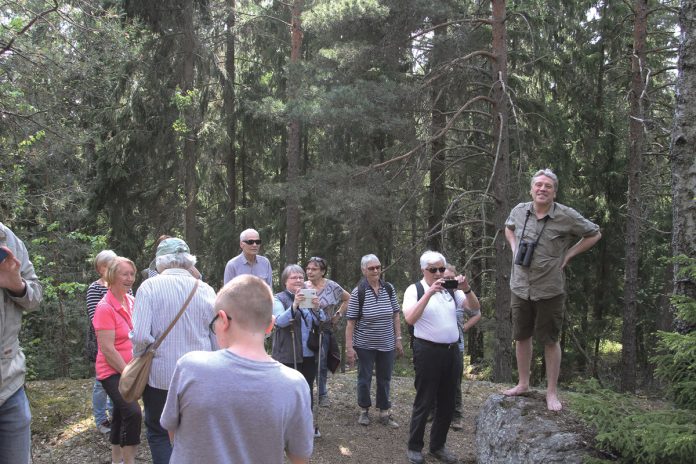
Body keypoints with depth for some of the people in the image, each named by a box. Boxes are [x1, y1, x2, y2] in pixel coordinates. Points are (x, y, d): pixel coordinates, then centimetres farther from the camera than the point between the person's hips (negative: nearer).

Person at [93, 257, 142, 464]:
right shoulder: (105, 308, -17)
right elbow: (107, 349, -20)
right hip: (113, 371, -7)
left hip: (130, 369, 8)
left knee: (121, 414, 18)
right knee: (133, 413, -23)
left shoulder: (131, 300, 5)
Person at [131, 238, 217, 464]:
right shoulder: (205, 290, -4)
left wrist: (139, 361, 2)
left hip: (160, 377, -2)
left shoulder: (150, 287, -11)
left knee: (159, 434, 15)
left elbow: (140, 336, -18)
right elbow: (218, 339, -1)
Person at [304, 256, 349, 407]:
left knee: (321, 365, 8)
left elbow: (348, 299, 10)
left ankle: (322, 394, 22)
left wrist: (339, 314, 3)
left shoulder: (331, 286, -2)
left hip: (323, 331, 0)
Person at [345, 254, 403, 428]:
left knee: (385, 379, 12)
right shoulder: (358, 292, -12)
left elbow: (396, 316, 6)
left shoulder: (389, 288, -1)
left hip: (387, 344, 3)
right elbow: (350, 322, -11)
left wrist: (398, 339, 3)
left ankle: (384, 413, 25)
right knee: (364, 378, 10)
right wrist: (349, 347, -14)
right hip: (365, 345, -3)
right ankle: (364, 411, 28)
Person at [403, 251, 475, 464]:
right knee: (424, 401, 2)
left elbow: (474, 307, 5)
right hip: (428, 351, -5)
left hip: (452, 350, 5)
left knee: (447, 402, 12)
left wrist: (466, 289, -14)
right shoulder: (414, 290, -5)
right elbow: (410, 319, -20)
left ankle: (438, 446, 27)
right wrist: (429, 293, -27)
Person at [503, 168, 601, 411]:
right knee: (521, 337, 15)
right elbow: (509, 228, 23)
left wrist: (568, 255, -5)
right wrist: (514, 249, 7)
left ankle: (552, 393, 20)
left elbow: (594, 234, 2)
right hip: (520, 287, 4)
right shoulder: (519, 211, -1)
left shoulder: (566, 216, -12)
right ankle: (523, 384, 32)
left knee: (550, 341, 7)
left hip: (549, 290, -4)